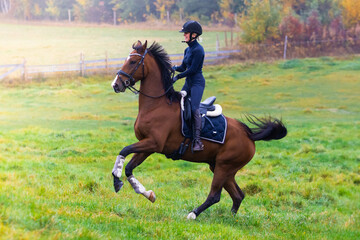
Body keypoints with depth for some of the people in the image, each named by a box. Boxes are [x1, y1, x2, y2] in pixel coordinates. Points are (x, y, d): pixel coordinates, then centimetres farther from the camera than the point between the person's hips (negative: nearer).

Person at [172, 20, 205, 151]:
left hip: (197, 82, -10)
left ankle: (197, 141, -19)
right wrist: (173, 68, 0)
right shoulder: (188, 50, 13)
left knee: (194, 109, -18)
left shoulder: (198, 50, -15)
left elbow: (193, 69, -18)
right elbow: (183, 67, 19)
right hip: (188, 82, 10)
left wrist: (178, 76, -11)